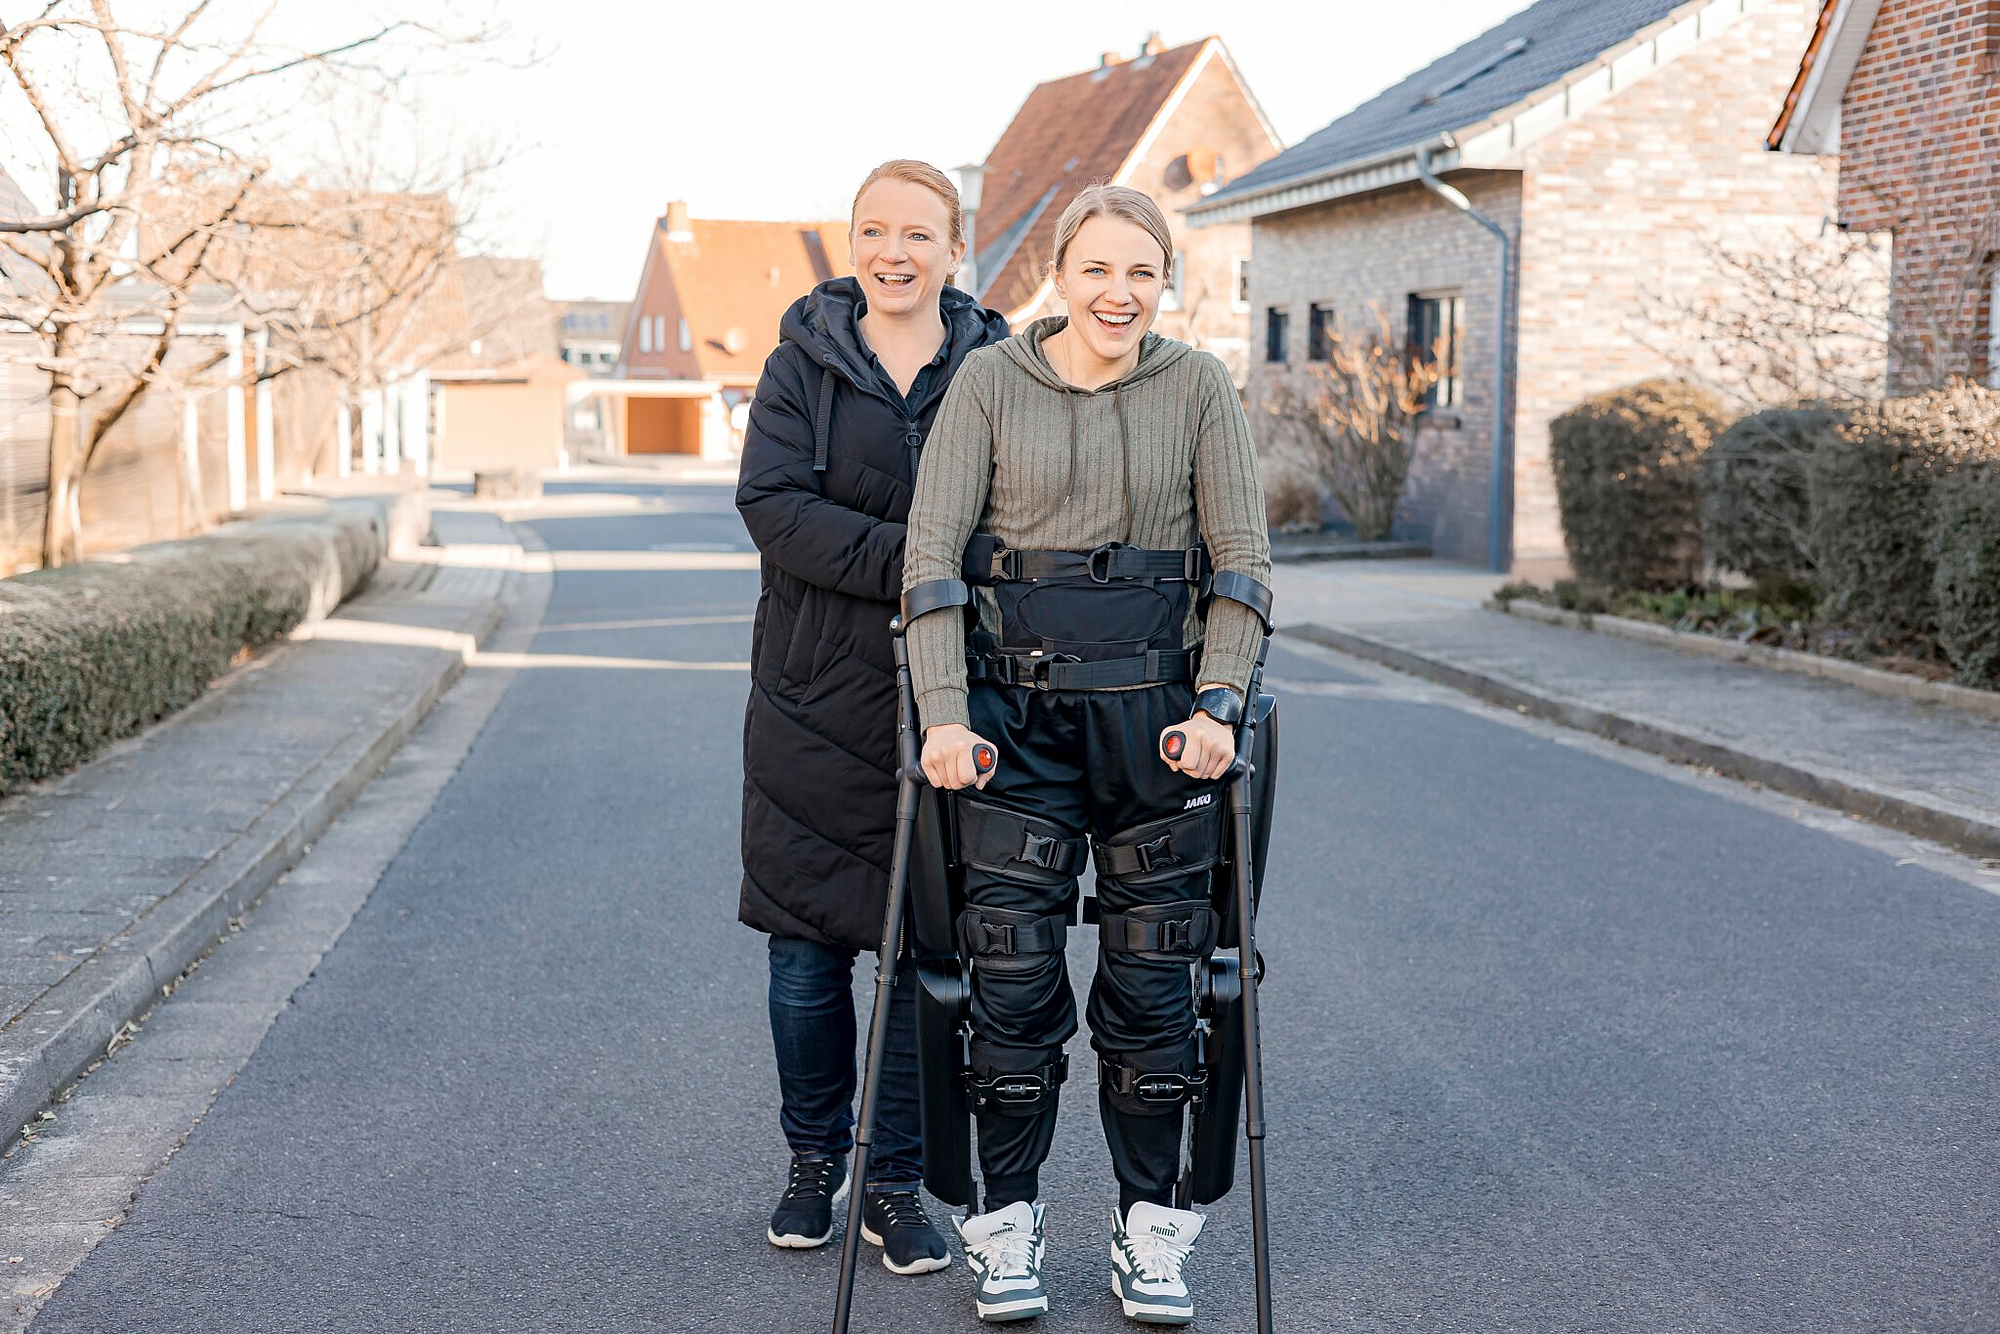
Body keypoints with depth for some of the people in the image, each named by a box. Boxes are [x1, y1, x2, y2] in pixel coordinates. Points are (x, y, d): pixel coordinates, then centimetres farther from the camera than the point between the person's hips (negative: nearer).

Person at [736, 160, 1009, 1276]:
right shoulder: (804, 361, 3)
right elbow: (772, 503, -9)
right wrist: (902, 561, -20)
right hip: (815, 696, 1)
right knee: (806, 950, 7)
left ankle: (900, 1184, 19)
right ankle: (816, 1159, 29)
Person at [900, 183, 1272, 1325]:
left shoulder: (1198, 387, 3)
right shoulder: (991, 382, 0)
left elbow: (1245, 557, 2)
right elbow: (932, 550, -4)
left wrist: (1217, 704, -10)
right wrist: (944, 712, -14)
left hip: (1157, 702, 1)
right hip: (1016, 701, -1)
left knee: (1153, 971, 5)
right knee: (1015, 967, 1)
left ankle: (1151, 1228, 18)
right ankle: (1008, 1223, 15)